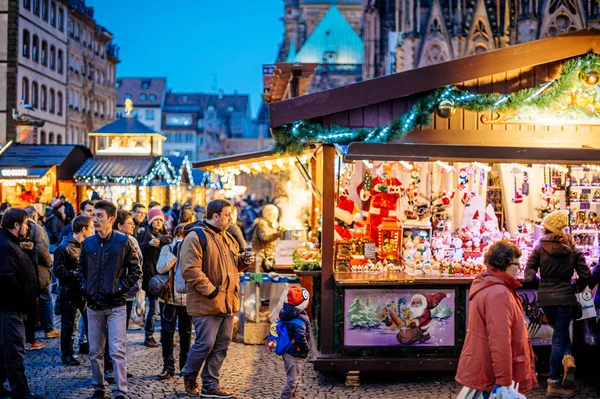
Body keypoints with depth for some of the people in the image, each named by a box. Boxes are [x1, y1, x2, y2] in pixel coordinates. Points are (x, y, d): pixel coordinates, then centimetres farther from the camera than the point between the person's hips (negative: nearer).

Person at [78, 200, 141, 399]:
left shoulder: (123, 241, -5)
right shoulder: (88, 243, 6)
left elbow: (136, 270, -1)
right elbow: (82, 269, 18)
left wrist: (121, 288, -9)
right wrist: (85, 288, 4)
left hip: (116, 305, -4)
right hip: (94, 306, 4)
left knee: (117, 350, -8)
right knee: (95, 352, 10)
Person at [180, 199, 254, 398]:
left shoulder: (226, 237, 16)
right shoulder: (196, 237, -12)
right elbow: (190, 269, -19)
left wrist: (243, 260, 6)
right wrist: (210, 290, -20)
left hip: (228, 302, 8)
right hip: (207, 303, -8)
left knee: (221, 345, 9)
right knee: (205, 343, -5)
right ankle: (189, 376, 19)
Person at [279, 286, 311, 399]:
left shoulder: (286, 314, 3)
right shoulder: (300, 318, -24)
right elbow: (300, 337, -30)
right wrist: (306, 348, -13)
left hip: (288, 351, 9)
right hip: (296, 354, -9)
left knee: (294, 378, 21)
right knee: (293, 379, -1)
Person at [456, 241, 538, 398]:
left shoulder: (488, 287, 13)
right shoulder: (498, 294, -22)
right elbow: (499, 341, -26)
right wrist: (504, 382, -24)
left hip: (482, 371, 10)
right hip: (493, 377, -10)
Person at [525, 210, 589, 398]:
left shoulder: (540, 249, -3)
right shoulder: (573, 250, 0)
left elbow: (529, 276, -6)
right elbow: (585, 276, -3)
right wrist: (576, 285, 16)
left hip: (545, 298, 1)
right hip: (566, 298, -1)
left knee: (560, 332, 21)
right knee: (560, 336, 8)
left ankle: (566, 359, 6)